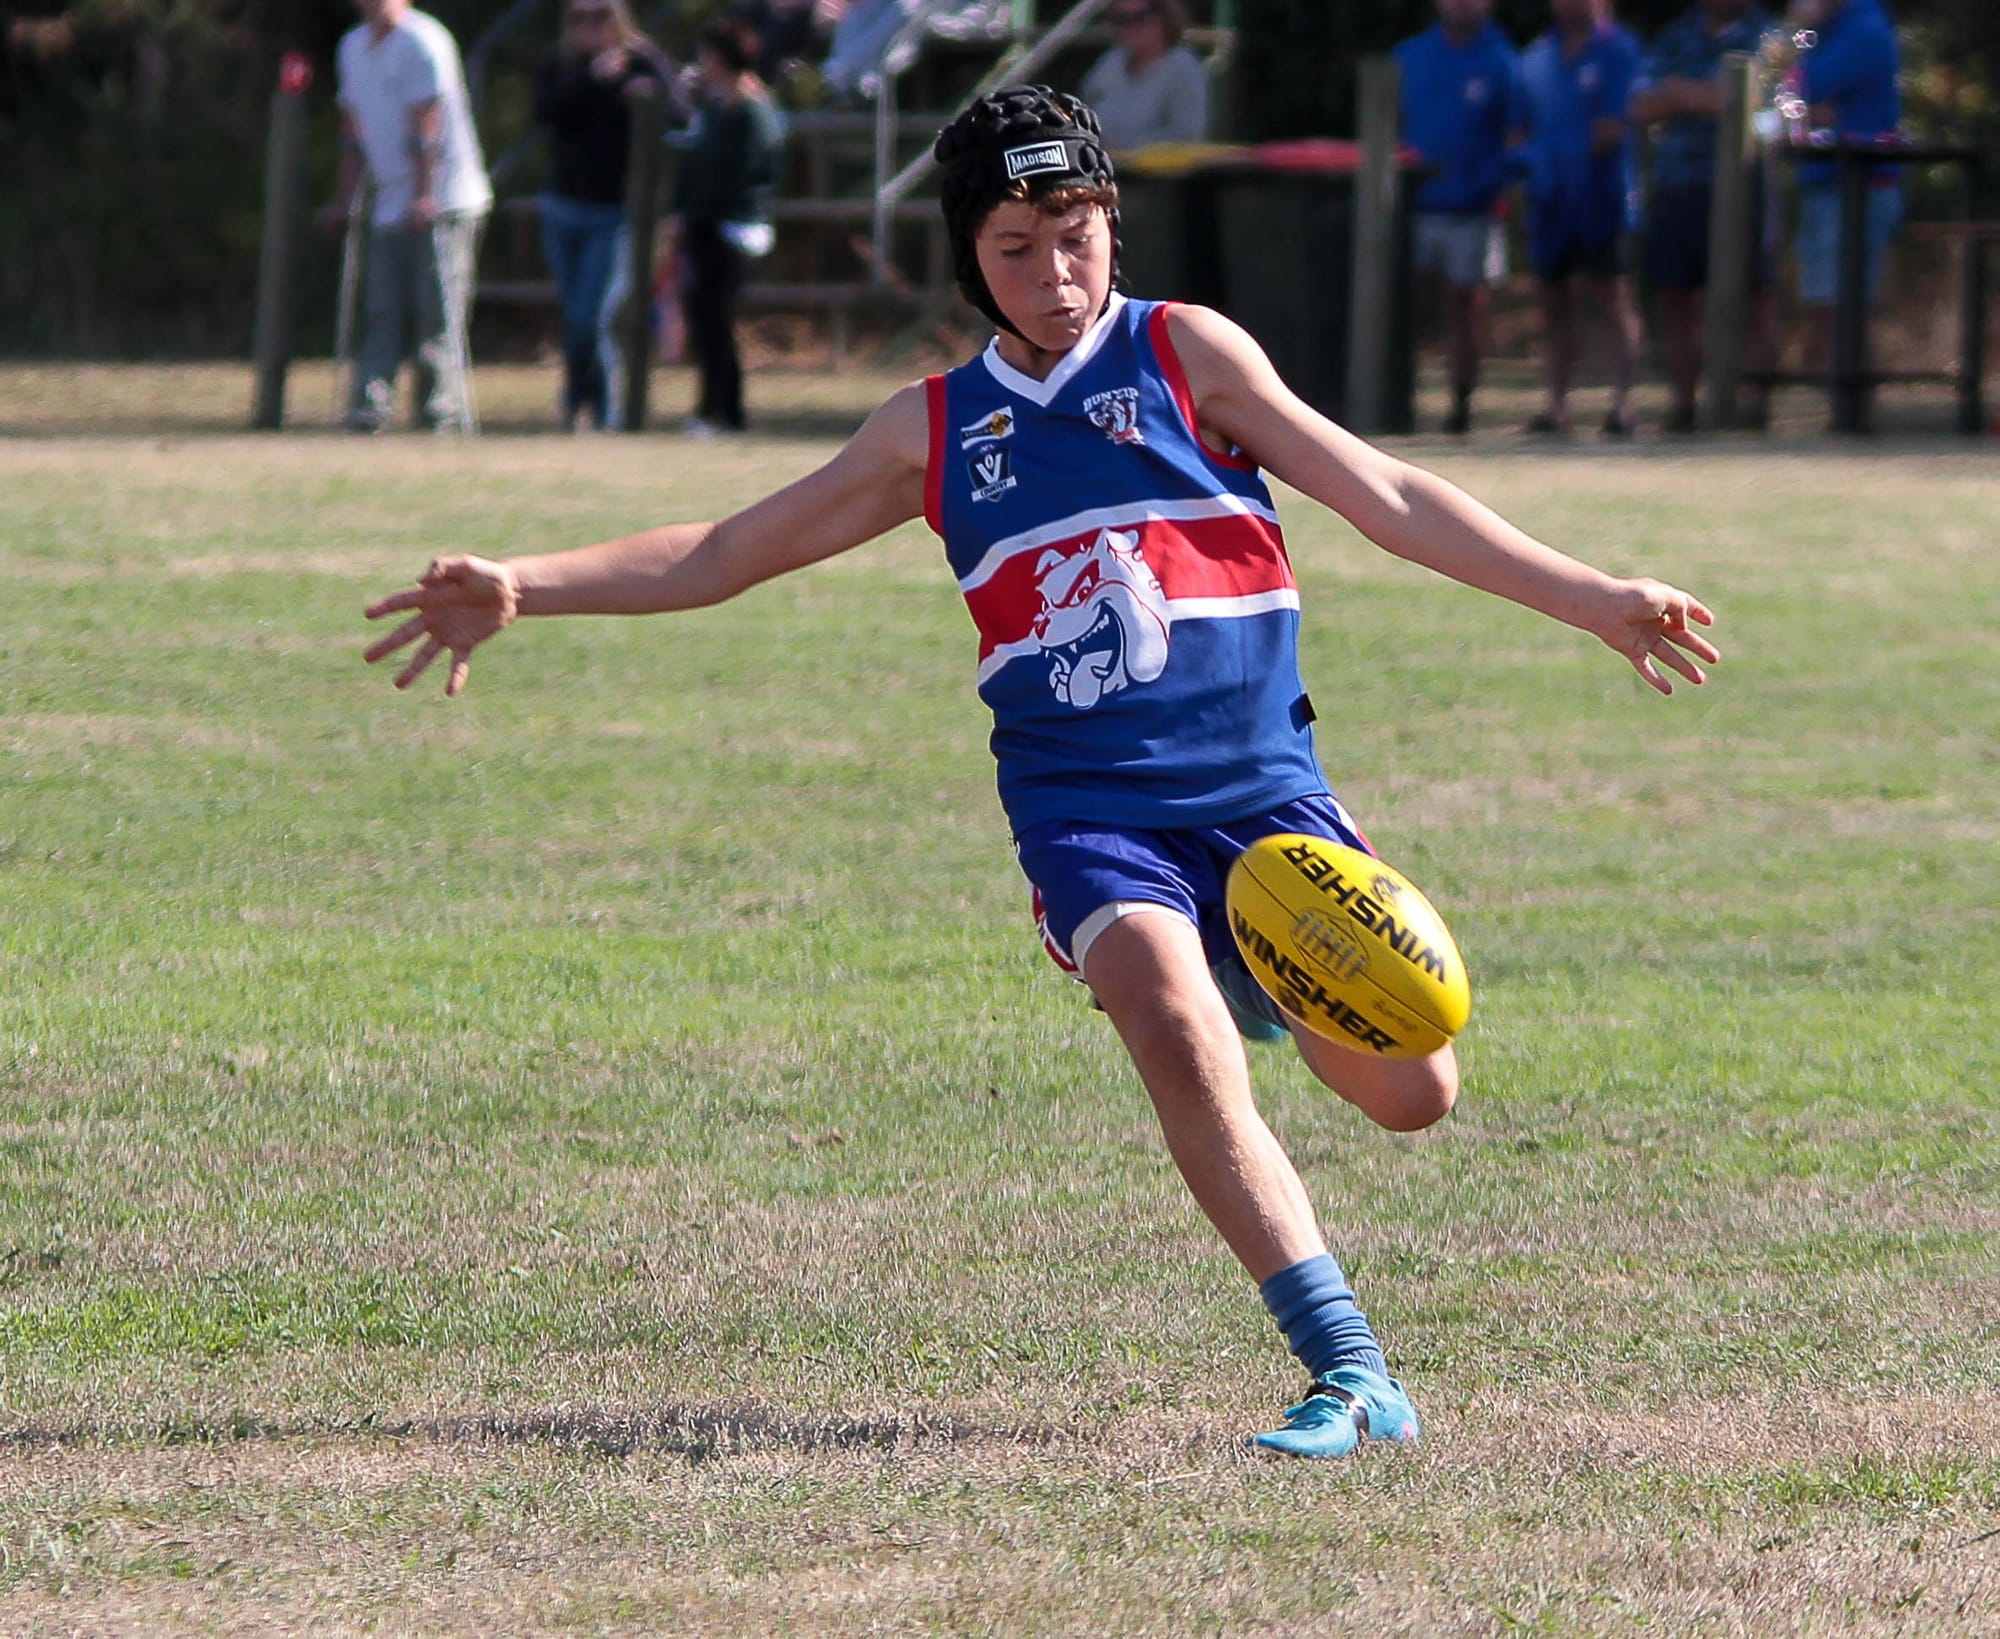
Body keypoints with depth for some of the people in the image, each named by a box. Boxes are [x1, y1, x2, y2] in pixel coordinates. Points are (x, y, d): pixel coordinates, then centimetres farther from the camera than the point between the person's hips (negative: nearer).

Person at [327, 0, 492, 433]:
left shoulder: (422, 43, -9)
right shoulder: (353, 46, 15)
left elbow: (426, 126, -16)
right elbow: (353, 129, 20)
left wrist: (423, 196, -21)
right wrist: (345, 199, 16)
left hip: (442, 201, -7)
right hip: (391, 203, 7)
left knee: (438, 310, -8)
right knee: (381, 309, -2)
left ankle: (440, 404, -4)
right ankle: (371, 403, -8)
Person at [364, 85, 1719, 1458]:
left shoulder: (1188, 355, 7)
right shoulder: (935, 429, 14)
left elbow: (1385, 497, 5)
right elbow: (728, 554, 19)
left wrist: (1589, 599, -3)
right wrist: (524, 589, 9)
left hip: (1256, 784, 0)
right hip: (1085, 811, 0)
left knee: (1408, 1096, -4)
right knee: (1176, 1032, -29)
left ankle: (1278, 981, 32)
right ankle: (1352, 1376, -31)